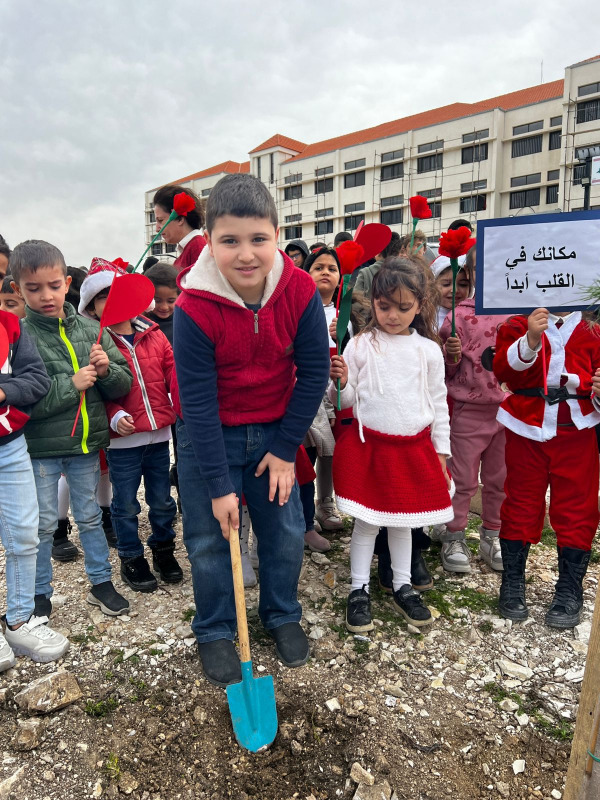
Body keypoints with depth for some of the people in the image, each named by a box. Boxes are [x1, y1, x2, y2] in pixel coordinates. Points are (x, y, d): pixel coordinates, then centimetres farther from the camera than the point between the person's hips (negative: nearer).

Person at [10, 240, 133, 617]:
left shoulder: (91, 330, -1)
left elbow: (123, 385, 3)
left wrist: (106, 370, -18)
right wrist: (70, 384, -22)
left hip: (86, 444, 3)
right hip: (39, 448, -3)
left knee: (90, 517, 17)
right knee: (43, 524, 12)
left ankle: (101, 582, 33)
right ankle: (40, 593, 31)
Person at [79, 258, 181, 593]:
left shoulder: (155, 335, 5)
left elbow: (174, 374, 2)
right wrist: (115, 416, -24)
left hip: (159, 435, 3)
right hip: (122, 439, -3)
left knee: (162, 500, 16)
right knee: (126, 504, 11)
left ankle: (164, 550, 37)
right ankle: (132, 559, 31)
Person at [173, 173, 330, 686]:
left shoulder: (300, 290, -17)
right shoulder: (194, 309, -24)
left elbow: (314, 372, -10)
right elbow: (198, 404, -20)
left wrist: (286, 448, -9)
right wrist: (219, 486, -17)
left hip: (273, 431, 3)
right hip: (210, 436, -2)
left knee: (286, 531, 10)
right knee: (210, 539, 6)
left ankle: (283, 616, 36)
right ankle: (215, 633, 30)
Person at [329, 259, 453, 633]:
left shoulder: (428, 350, 0)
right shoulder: (360, 345, -5)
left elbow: (438, 404, 7)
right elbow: (347, 400, -1)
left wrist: (441, 451, 7)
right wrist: (339, 382, -22)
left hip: (414, 447, 2)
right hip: (368, 444, -2)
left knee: (403, 520, 16)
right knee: (366, 520, 6)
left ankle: (403, 587, 33)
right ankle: (360, 590, 23)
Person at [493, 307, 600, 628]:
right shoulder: (518, 325, 1)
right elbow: (503, 370, -15)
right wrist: (531, 340, -30)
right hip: (528, 427, -1)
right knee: (521, 505, 9)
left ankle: (570, 592, 22)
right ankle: (512, 584, 23)